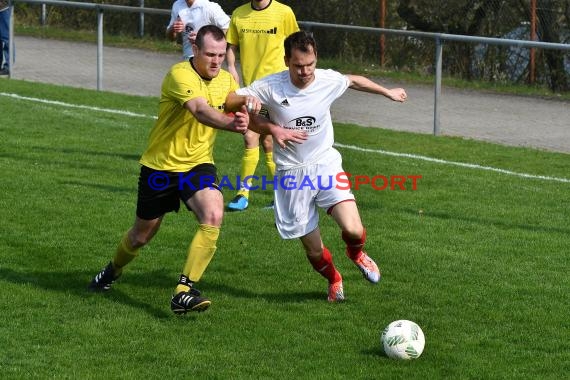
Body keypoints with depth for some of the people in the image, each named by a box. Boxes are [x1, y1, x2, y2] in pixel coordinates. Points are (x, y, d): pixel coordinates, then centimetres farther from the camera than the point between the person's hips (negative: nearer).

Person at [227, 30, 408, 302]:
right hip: (291, 174, 0)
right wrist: (247, 100, -31)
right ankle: (334, 280, 40)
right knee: (313, 250, 5)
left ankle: (356, 253, 18)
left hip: (326, 165, 0)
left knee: (353, 230, -21)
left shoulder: (328, 80, -8)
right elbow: (229, 101, -9)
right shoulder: (270, 86, -14)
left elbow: (355, 81, 15)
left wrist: (388, 92, 29)